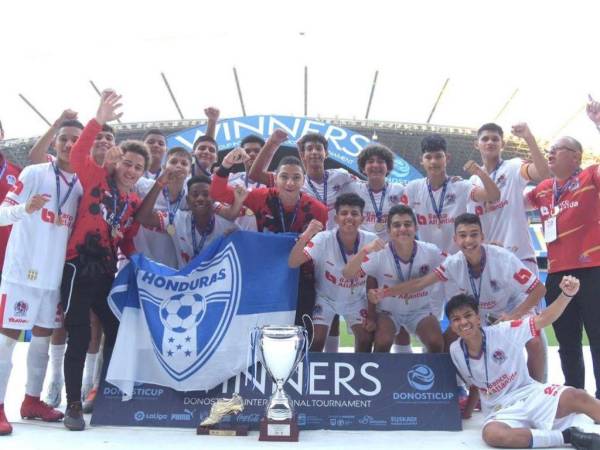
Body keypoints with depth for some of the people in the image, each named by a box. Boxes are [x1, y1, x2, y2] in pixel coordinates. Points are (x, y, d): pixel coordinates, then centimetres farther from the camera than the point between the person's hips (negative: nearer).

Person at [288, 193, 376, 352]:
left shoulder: (371, 240, -22)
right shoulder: (324, 239, -28)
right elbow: (293, 263, -37)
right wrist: (305, 236, -53)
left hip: (356, 300, 2)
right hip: (326, 297, -2)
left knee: (367, 338, -6)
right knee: (317, 339, -11)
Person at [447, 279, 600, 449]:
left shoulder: (503, 332, -11)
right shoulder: (455, 351, -3)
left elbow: (543, 320, -14)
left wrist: (566, 294, -28)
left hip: (530, 394, -1)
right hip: (501, 412, 1)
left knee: (577, 396, -31)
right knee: (491, 434, -37)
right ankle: (567, 436, -25)